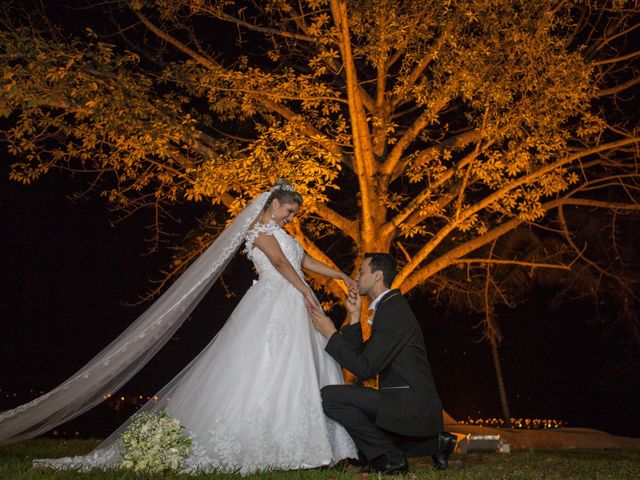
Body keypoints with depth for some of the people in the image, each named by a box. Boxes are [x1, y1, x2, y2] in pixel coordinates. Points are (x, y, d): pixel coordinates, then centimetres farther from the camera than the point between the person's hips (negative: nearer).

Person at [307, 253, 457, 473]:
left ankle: (389, 457, -10)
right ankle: (433, 442, 17)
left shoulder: (391, 311, -14)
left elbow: (364, 368, -17)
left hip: (409, 405, -11)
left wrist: (331, 334, -9)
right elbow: (360, 357, 16)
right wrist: (354, 317, 7)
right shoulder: (391, 306, 18)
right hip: (416, 406, 11)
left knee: (329, 396, -18)